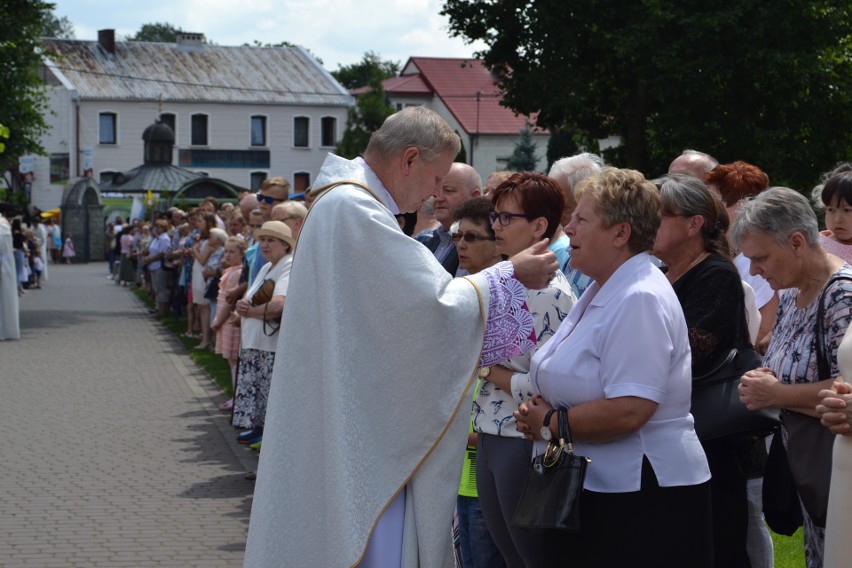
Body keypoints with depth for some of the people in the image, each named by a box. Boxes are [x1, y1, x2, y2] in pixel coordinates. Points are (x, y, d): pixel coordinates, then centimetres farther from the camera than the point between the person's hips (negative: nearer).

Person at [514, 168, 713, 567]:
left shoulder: (640, 300, -18)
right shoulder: (602, 291, 14)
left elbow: (628, 411, -27)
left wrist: (548, 423, -14)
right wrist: (537, 410, 4)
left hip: (640, 498, -10)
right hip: (591, 490, 10)